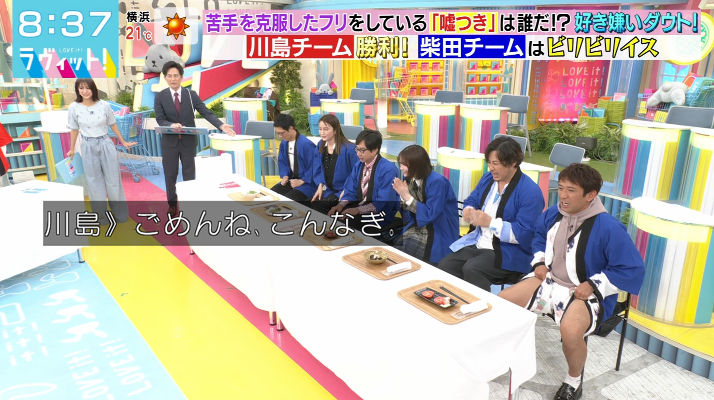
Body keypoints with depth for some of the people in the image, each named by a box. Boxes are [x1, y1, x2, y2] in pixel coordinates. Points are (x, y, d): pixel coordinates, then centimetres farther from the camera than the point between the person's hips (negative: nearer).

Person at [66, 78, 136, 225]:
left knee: (113, 179, 7)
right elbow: (74, 129, 6)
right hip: (88, 147, 0)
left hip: (106, 144, 0)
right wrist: (72, 149, 14)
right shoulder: (74, 108, -6)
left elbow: (113, 125, 7)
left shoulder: (104, 105, -6)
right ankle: (101, 215, 21)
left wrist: (123, 142, 14)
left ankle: (120, 213, 22)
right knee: (95, 182, 9)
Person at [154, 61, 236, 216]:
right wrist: (172, 125, -30)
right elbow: (160, 120, -8)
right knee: (170, 175, 9)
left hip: (188, 141, 0)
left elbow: (206, 112, -9)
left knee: (189, 174, 8)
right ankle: (172, 205, 24)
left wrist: (221, 125, -24)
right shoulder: (160, 96, -3)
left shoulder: (191, 94, -2)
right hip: (169, 142, 0)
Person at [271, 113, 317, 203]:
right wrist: (285, 176, -3)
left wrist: (301, 181, -20)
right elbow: (282, 162, 15)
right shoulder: (284, 143, 2)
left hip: (307, 183, -8)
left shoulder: (306, 144, -23)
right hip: (291, 179, 8)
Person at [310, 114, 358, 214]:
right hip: (327, 190, 6)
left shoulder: (349, 149, -15)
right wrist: (320, 186, -1)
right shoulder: (320, 145, 5)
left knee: (317, 207, -24)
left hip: (343, 191, -5)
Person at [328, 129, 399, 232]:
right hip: (360, 205, 7)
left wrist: (357, 210, -29)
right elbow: (350, 192, 9)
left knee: (348, 221, -28)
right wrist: (341, 205, -13)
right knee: (333, 214, -14)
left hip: (380, 214, -7)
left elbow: (383, 203, -23)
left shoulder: (388, 170, -19)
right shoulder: (358, 165, 3)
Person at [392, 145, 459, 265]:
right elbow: (408, 216, 5)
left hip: (438, 235, -6)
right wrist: (402, 196, -12)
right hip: (417, 229, 7)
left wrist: (407, 196, -22)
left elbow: (430, 215, -23)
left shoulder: (437, 181, -19)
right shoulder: (410, 179, 2)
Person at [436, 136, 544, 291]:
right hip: (478, 243, 7)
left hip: (508, 253, -7)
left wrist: (490, 222, -24)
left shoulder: (530, 191, -16)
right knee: (443, 267, -12)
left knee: (471, 269, -31)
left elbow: (524, 233, -21)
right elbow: (471, 201, 19)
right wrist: (468, 211, -6)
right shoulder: (488, 178, 7)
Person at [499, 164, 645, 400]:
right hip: (549, 281, 7)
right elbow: (539, 236, 21)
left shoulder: (608, 227, -21)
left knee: (570, 330, -36)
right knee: (500, 302, -6)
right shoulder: (553, 214, -1)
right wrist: (539, 261, 5)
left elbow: (633, 269, -16)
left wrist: (594, 285, -20)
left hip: (585, 294, -6)